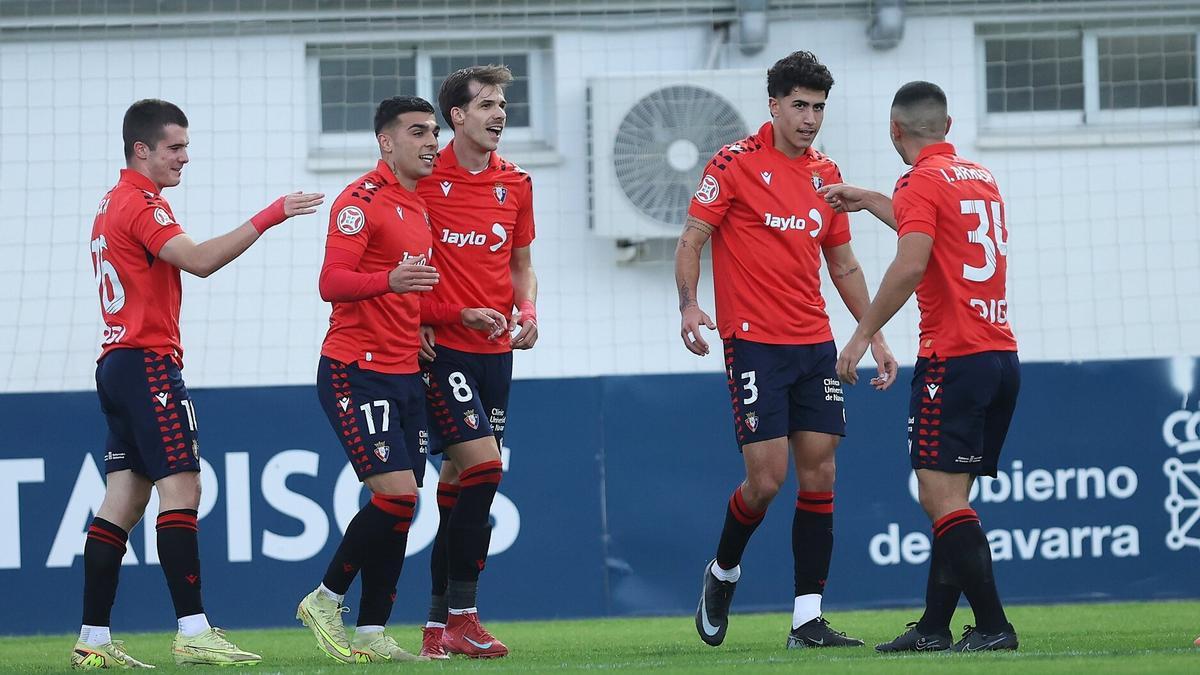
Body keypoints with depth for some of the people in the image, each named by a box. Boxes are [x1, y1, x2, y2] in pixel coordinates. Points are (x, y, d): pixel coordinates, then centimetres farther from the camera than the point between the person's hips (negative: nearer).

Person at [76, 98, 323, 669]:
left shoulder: (113, 204, 20)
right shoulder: (142, 204, -11)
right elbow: (200, 260, -24)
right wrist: (269, 217, -24)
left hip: (116, 363, 10)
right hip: (148, 363, -10)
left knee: (124, 498, 7)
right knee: (180, 487, -13)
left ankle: (93, 640, 4)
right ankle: (193, 633, -20)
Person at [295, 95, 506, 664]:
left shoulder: (420, 206, 18)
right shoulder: (362, 199, -9)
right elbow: (331, 282, -19)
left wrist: (461, 313, 15)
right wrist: (390, 281, -35)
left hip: (405, 376, 8)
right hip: (357, 373, -8)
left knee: (401, 508, 3)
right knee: (398, 494, -16)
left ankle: (371, 634, 7)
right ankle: (325, 601, -1)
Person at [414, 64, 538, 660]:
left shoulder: (515, 183, 10)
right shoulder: (423, 178, -7)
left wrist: (528, 310, 1)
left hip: (495, 348, 6)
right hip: (440, 345, -6)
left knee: (459, 482, 8)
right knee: (482, 465, -17)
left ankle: (439, 623, 12)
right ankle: (461, 615, -12)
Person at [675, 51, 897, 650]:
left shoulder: (826, 174, 12)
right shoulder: (736, 163, -5)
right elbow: (691, 241, -5)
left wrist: (875, 336, 16)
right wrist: (689, 305, -22)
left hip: (815, 344, 5)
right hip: (754, 343, -5)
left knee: (818, 475, 0)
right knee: (766, 477, -11)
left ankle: (808, 620, 2)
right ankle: (722, 572, 18)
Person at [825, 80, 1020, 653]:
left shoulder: (922, 181, -7)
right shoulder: (981, 178, 17)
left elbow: (910, 265, -21)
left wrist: (862, 336, -15)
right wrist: (867, 200, 47)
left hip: (953, 359, -8)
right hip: (1001, 354, 8)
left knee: (941, 496, -9)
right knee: (949, 497, 12)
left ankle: (993, 625, -15)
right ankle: (934, 626, 12)